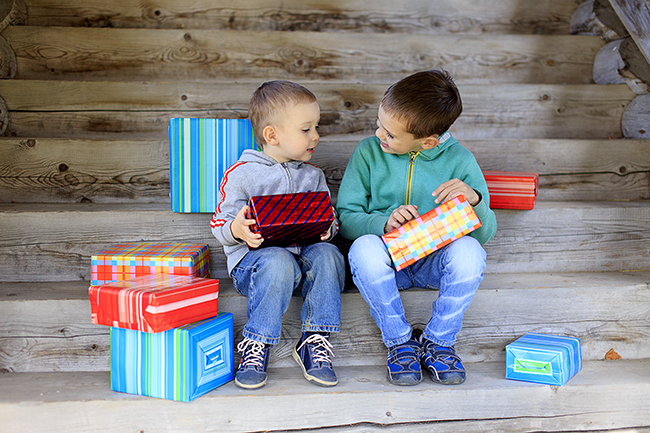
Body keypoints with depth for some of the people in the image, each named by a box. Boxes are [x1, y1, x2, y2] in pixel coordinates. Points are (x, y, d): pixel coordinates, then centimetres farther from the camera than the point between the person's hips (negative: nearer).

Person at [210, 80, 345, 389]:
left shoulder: (313, 176, 17)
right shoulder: (241, 174, 2)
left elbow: (328, 225, 17)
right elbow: (220, 224, 2)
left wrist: (327, 228, -8)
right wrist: (236, 230, -22)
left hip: (304, 250, 4)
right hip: (253, 258, -4)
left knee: (327, 254, -29)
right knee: (279, 262, -37)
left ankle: (314, 342, -22)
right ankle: (256, 346, -23)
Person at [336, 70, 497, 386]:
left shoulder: (459, 160, -4)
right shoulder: (368, 152, -3)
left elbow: (486, 232, -3)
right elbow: (345, 217, -5)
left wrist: (473, 199, -25)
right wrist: (383, 222, -25)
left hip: (436, 261, 0)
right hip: (386, 259, 0)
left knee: (469, 250, -32)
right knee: (364, 248, -34)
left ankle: (438, 341, -10)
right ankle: (400, 341, -13)